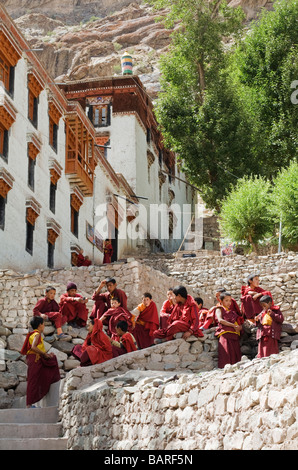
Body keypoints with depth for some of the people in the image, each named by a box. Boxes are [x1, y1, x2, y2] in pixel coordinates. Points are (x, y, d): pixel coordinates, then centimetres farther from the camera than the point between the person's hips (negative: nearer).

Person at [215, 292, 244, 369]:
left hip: (235, 335, 6)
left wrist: (239, 326, -2)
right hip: (225, 333, -6)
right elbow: (220, 320, -7)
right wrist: (234, 326, -10)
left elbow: (239, 322, 24)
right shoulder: (219, 309, 12)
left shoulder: (232, 311, 28)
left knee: (236, 354, -5)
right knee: (226, 353, -16)